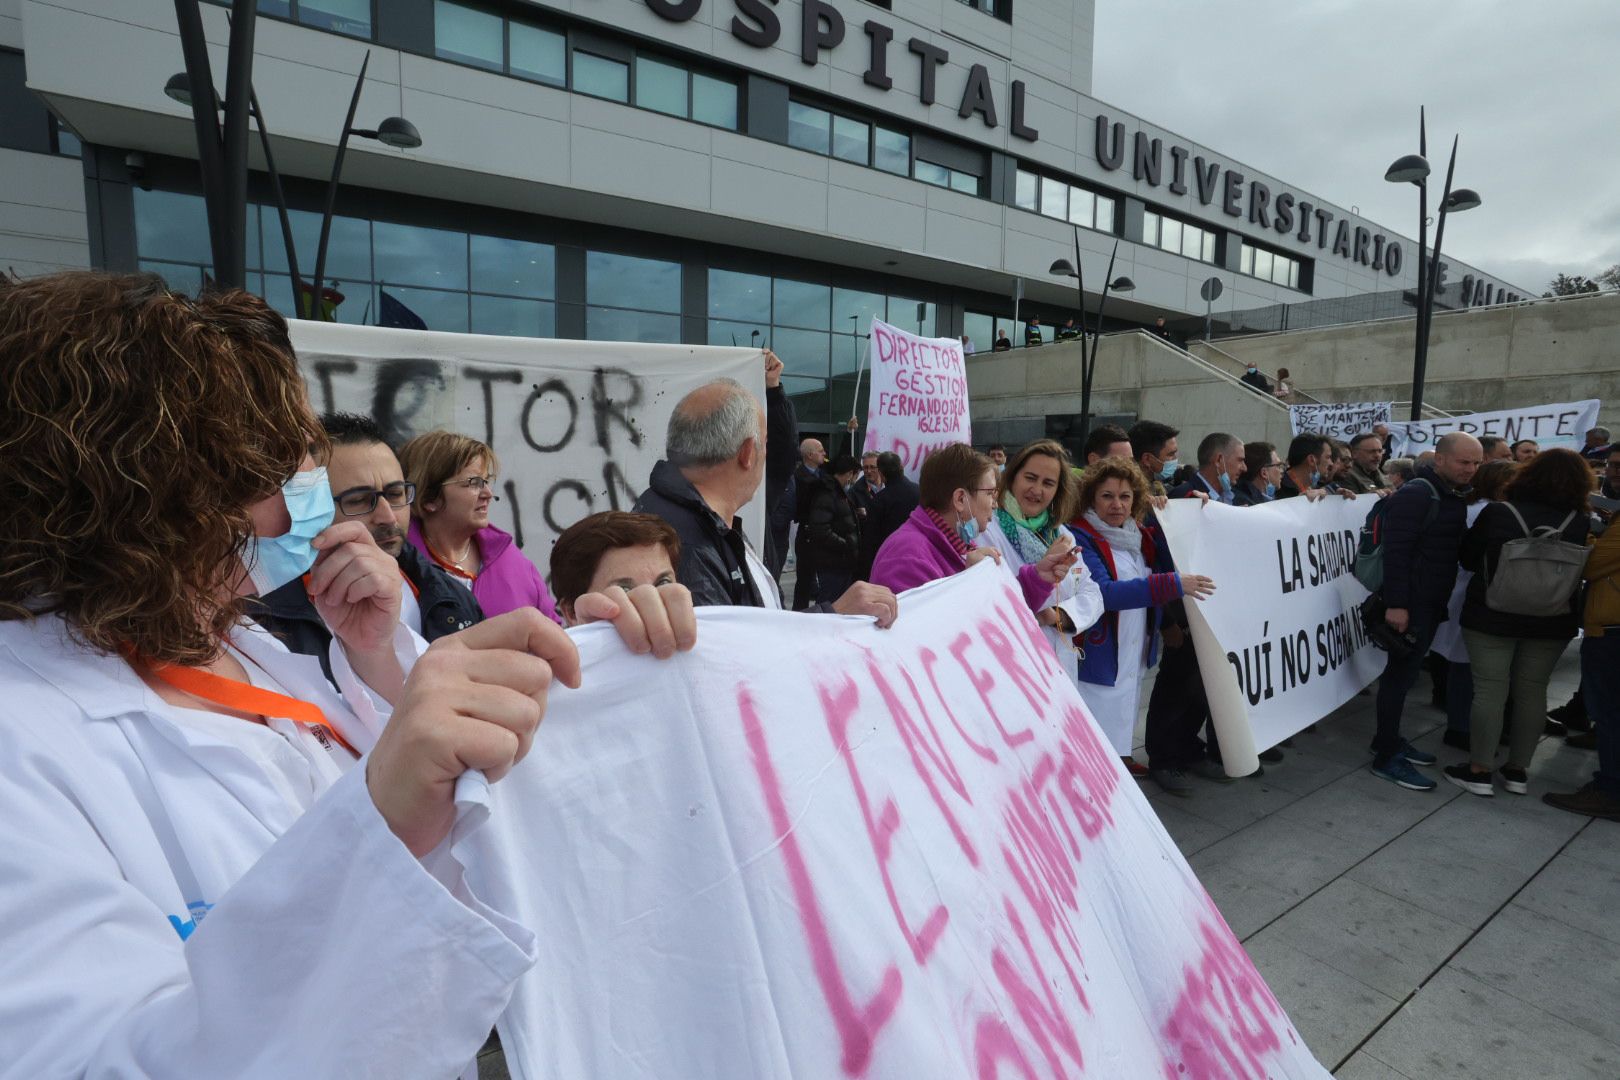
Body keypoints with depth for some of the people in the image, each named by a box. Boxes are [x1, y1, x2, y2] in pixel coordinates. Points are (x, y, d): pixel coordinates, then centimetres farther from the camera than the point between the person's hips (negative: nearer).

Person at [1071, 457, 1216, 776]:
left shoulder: (1139, 536, 8)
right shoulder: (1081, 537, -16)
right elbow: (1102, 593, -27)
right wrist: (1173, 584, -30)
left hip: (1136, 653, 8)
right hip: (1098, 655, -8)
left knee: (1122, 718, 23)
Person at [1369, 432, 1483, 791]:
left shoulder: (1455, 496, 12)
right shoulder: (1415, 495, -16)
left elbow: (1454, 548, 20)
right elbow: (1396, 551, -22)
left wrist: (1444, 598, 14)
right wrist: (1395, 603, -25)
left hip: (1433, 601, 9)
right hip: (1411, 602, -9)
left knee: (1406, 672, 15)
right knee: (1400, 674, -4)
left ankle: (1388, 739, 26)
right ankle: (1386, 757, 3)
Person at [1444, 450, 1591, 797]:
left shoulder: (1497, 513, -10)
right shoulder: (1581, 523, -5)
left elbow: (1467, 558, 0)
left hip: (1492, 615, -2)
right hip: (1552, 621, 2)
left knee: (1489, 691, 2)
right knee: (1532, 692, 12)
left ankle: (1480, 771, 7)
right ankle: (1517, 770, 20)